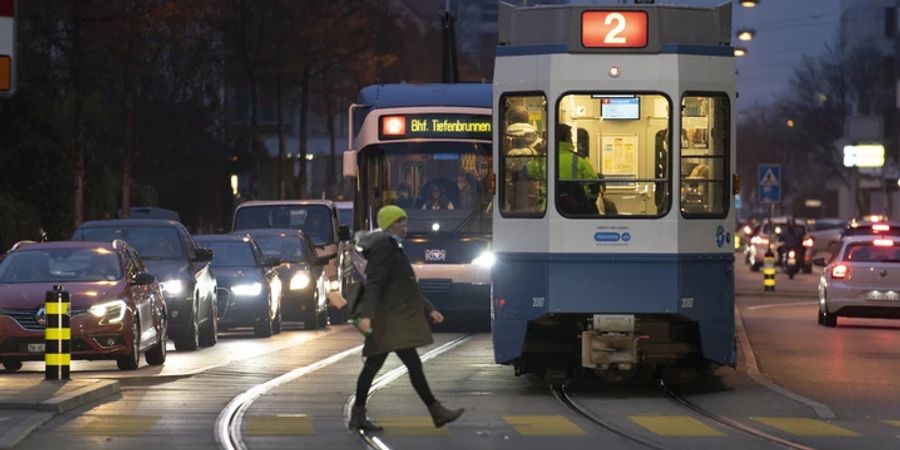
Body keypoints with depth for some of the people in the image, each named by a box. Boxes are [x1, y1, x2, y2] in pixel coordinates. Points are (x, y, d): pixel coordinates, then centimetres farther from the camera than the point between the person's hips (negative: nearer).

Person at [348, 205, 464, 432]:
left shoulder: (393, 249, 20)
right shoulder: (382, 248, -12)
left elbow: (408, 286, 26)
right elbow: (373, 284, -22)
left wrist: (429, 310, 25)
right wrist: (367, 315, -31)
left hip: (390, 320, 11)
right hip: (391, 320, -11)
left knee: (372, 366, 10)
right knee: (414, 365, -8)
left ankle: (358, 416, 12)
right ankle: (437, 412, -7)